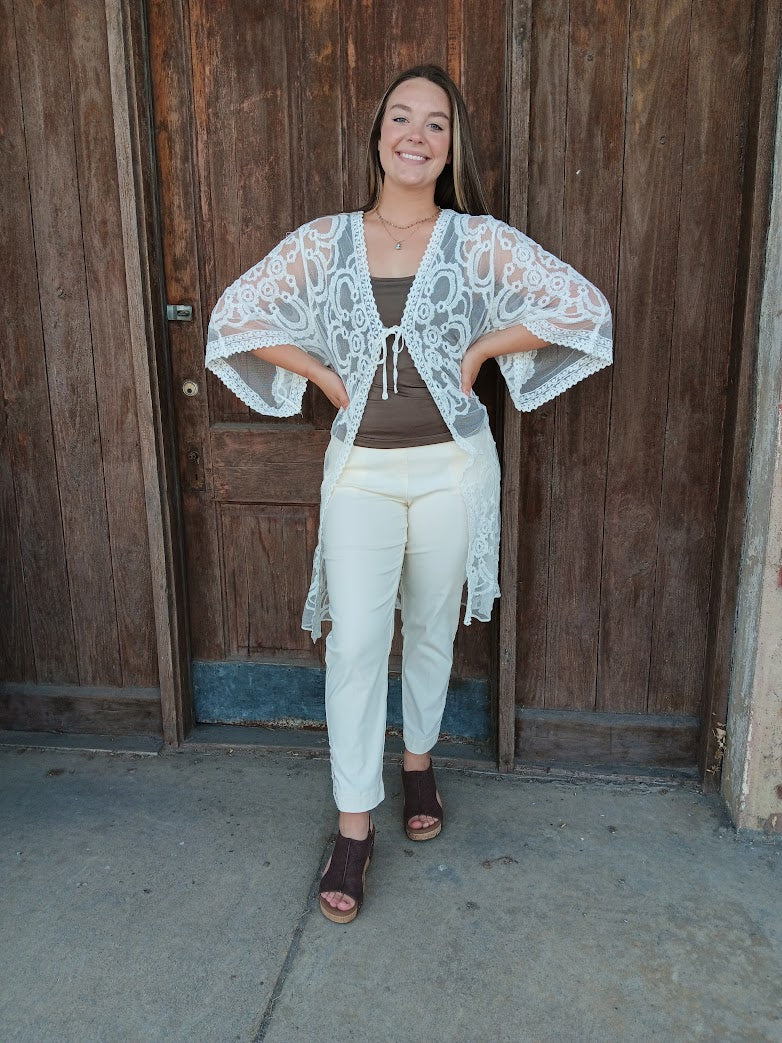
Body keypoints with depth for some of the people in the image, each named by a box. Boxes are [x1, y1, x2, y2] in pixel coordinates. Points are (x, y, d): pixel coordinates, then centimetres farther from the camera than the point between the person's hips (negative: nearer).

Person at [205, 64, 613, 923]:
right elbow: (237, 315, 5)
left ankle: (418, 761, 40)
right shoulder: (325, 242, 0)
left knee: (432, 630, 14)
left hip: (452, 468, 0)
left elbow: (583, 307, -4)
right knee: (355, 644, -4)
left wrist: (479, 351, -5)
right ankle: (353, 826, 11)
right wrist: (328, 379, -2)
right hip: (360, 471, 0)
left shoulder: (479, 240, -3)